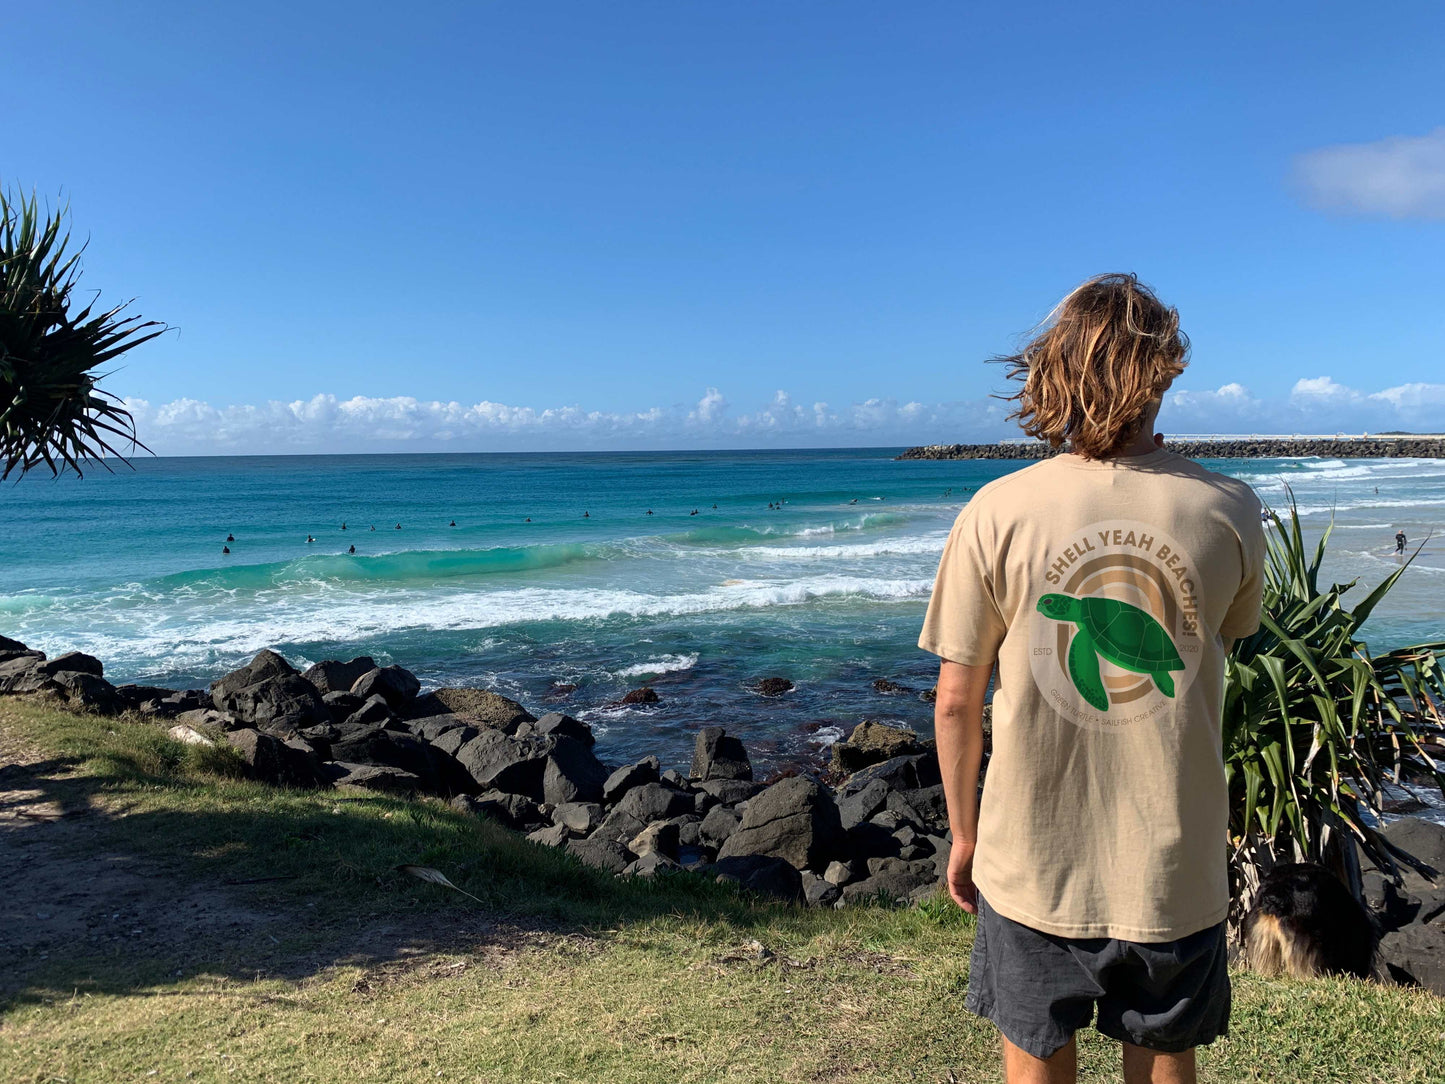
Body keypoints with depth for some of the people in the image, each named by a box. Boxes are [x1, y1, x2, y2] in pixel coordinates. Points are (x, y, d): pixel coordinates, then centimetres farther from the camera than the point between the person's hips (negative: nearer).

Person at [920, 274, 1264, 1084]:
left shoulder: (997, 513, -14)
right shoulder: (1229, 511, -10)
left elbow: (957, 701, -8)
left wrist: (964, 833, 7)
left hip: (1032, 864, -1)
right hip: (1176, 868, 1)